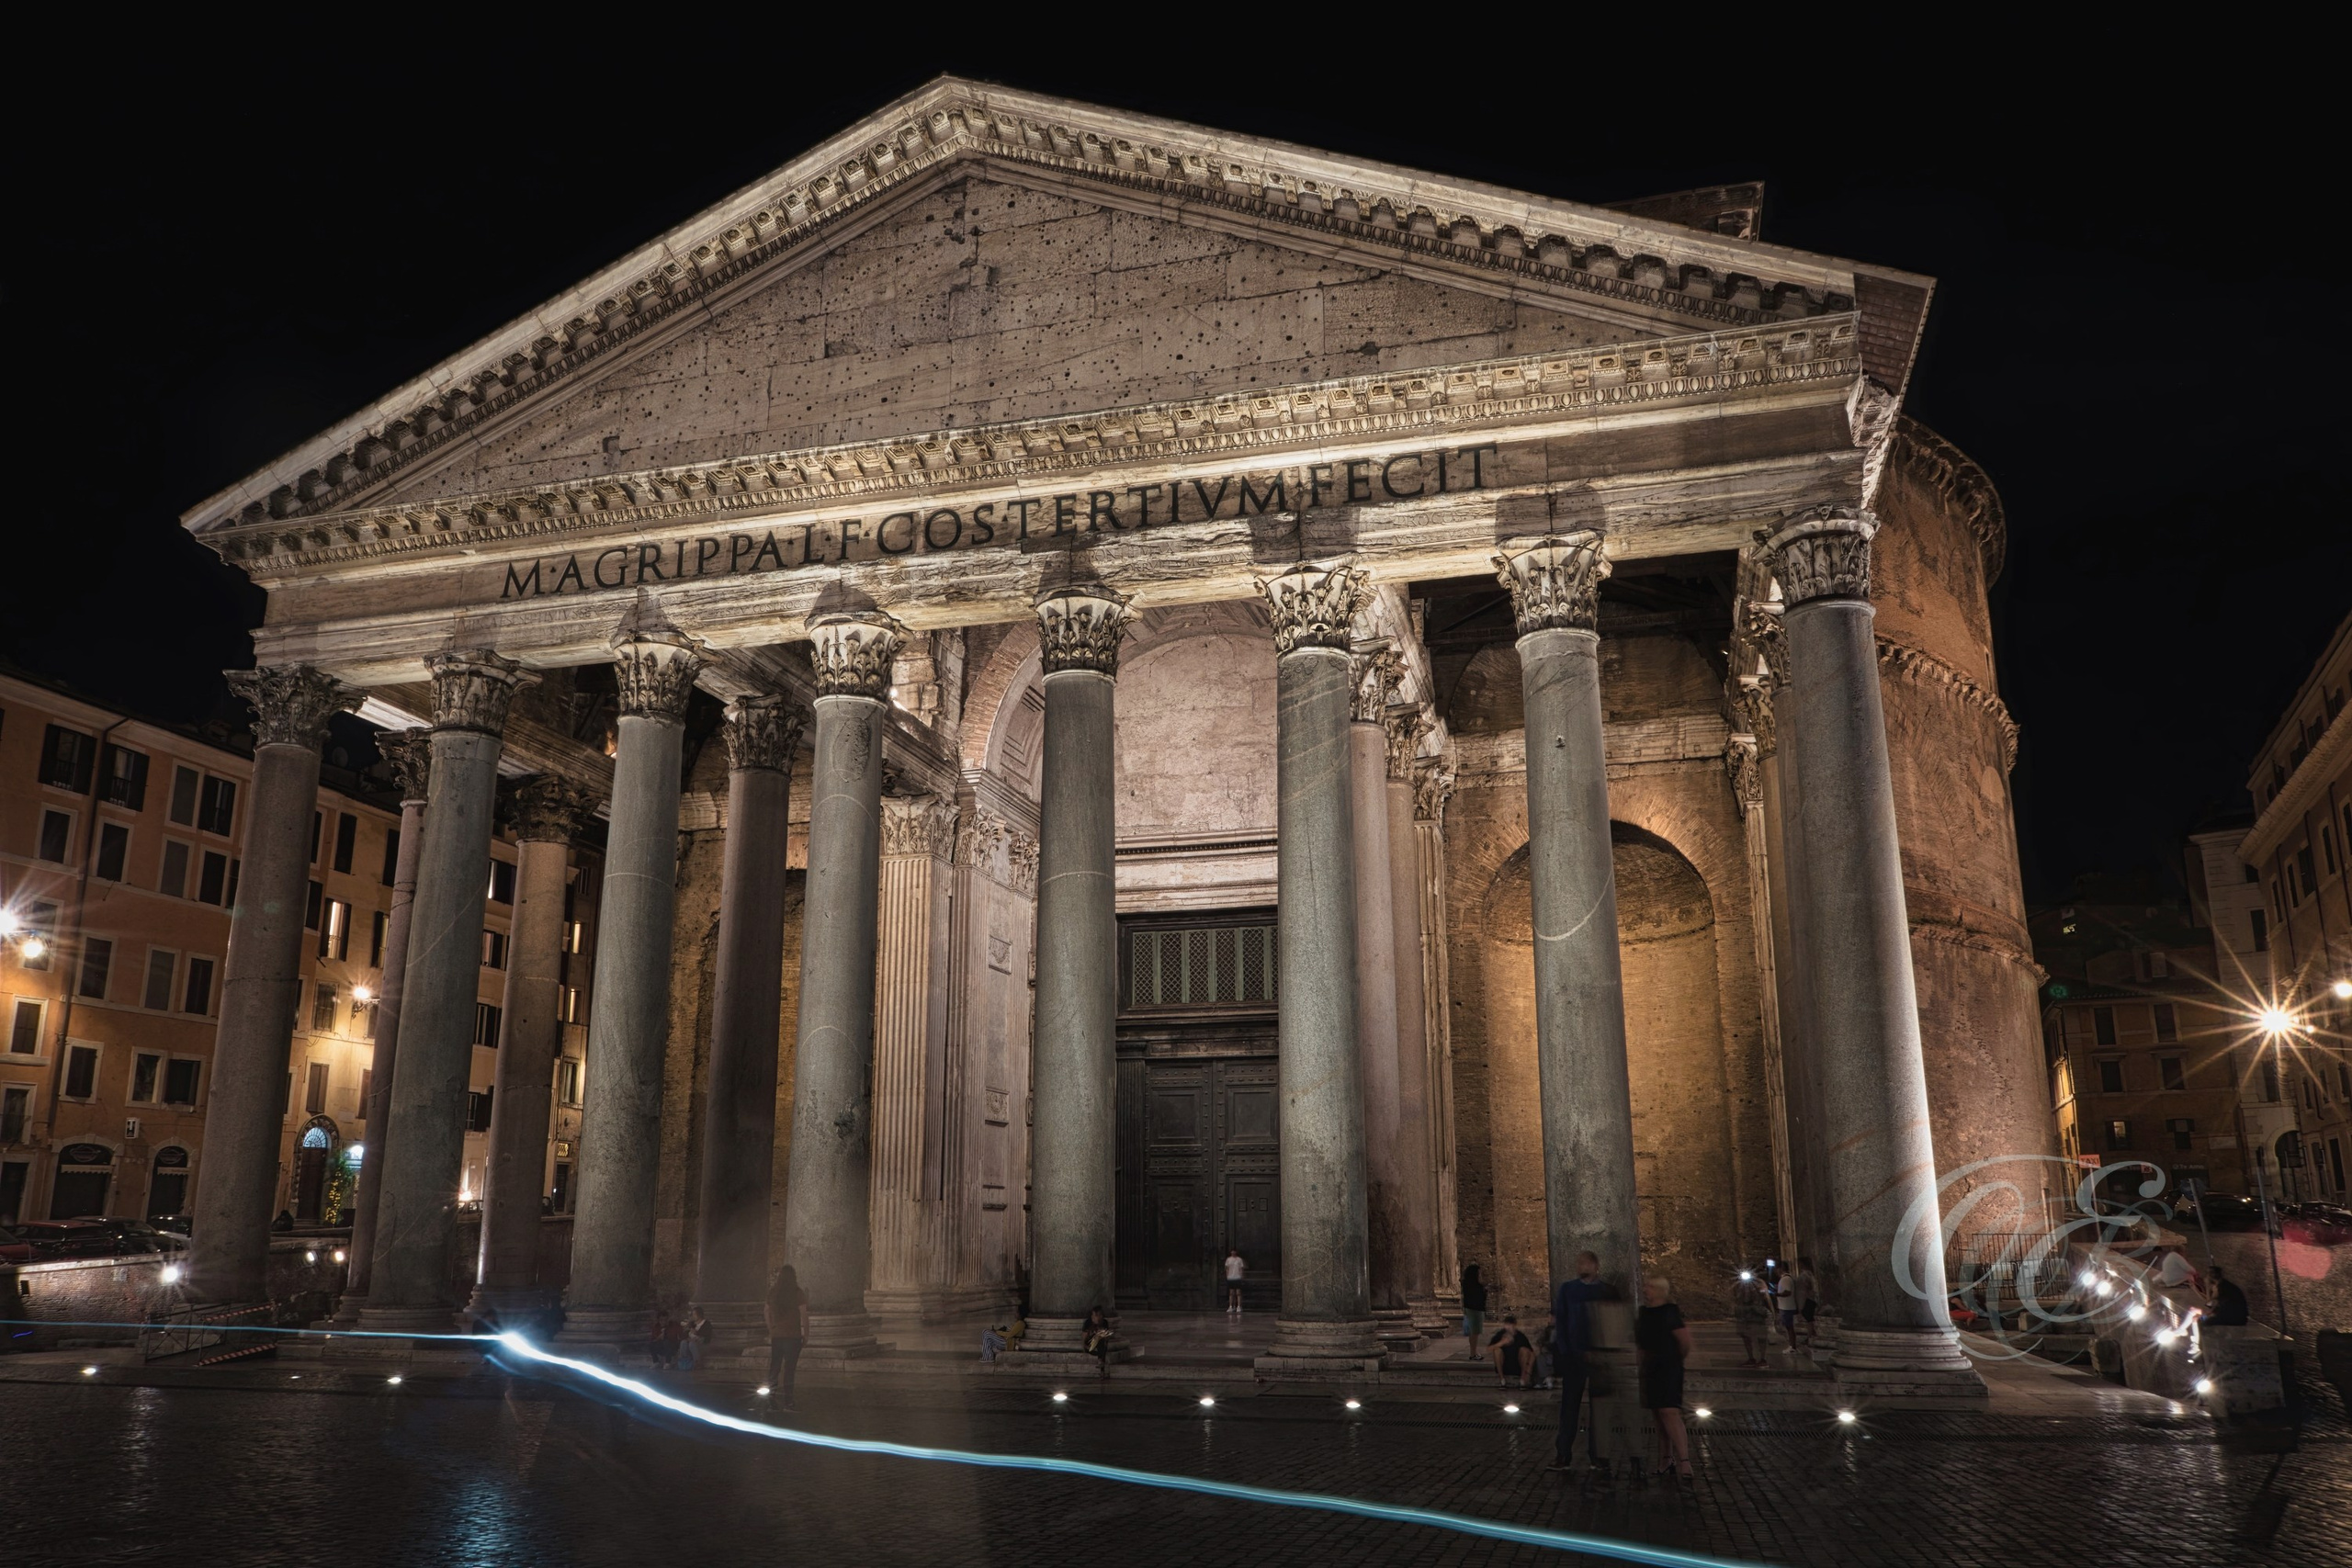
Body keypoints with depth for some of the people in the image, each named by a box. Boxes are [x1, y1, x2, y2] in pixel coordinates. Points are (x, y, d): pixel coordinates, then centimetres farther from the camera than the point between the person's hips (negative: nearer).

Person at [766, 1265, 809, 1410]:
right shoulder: (798, 1293, -10)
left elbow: (768, 1313, 9)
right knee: (789, 1368, 1)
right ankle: (787, 1402, 2)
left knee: (774, 1366, 12)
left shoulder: (772, 1292, 2)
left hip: (776, 1335, 3)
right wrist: (806, 1334, -1)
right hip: (793, 1335, -3)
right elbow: (803, 1315, -10)